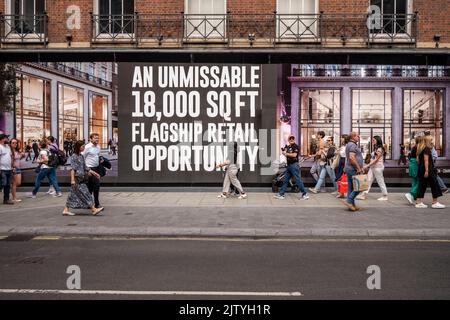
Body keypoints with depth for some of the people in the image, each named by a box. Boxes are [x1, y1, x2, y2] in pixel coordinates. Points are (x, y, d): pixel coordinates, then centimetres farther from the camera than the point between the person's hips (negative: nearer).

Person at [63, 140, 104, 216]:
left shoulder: (81, 156, 14)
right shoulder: (74, 156, -11)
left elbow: (85, 167, 19)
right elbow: (73, 168, -16)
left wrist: (94, 173, 20)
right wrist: (72, 179, -21)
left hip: (81, 179, 9)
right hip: (77, 179, -9)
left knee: (73, 194, 10)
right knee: (85, 194, -6)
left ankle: (66, 210, 16)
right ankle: (93, 209, -4)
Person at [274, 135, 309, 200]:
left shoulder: (296, 146, -8)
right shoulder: (288, 147, 16)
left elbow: (294, 155, -19)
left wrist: (286, 153, -11)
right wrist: (284, 151, 1)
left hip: (294, 165, -8)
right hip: (289, 165, 8)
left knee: (298, 180, -7)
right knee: (285, 180, 9)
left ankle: (305, 194, 1)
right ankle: (281, 194, 13)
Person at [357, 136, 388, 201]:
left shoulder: (379, 149, -13)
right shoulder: (374, 149, 14)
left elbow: (376, 160, -18)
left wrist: (367, 165, -21)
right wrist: (367, 166, 12)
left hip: (378, 167, -9)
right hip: (372, 167, 9)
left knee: (380, 182, 1)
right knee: (368, 181, 2)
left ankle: (385, 196, 12)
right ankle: (363, 195, -1)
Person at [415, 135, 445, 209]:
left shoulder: (421, 149, 16)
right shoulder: (427, 149, -11)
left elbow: (418, 160, 19)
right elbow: (426, 160, -18)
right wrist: (427, 170, -21)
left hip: (421, 169, 9)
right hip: (428, 168, -9)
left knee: (422, 185, 9)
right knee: (434, 184, 0)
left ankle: (418, 202, 7)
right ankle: (435, 202, 3)